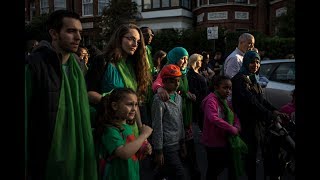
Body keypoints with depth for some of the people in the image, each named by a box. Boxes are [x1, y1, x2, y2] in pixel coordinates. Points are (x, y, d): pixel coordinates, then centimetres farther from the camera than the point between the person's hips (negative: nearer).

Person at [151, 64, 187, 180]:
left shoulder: (178, 98, 9)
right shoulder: (159, 100, -14)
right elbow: (157, 127, -14)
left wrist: (182, 142, 16)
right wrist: (158, 151, -12)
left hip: (177, 144, 7)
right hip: (166, 146, -7)